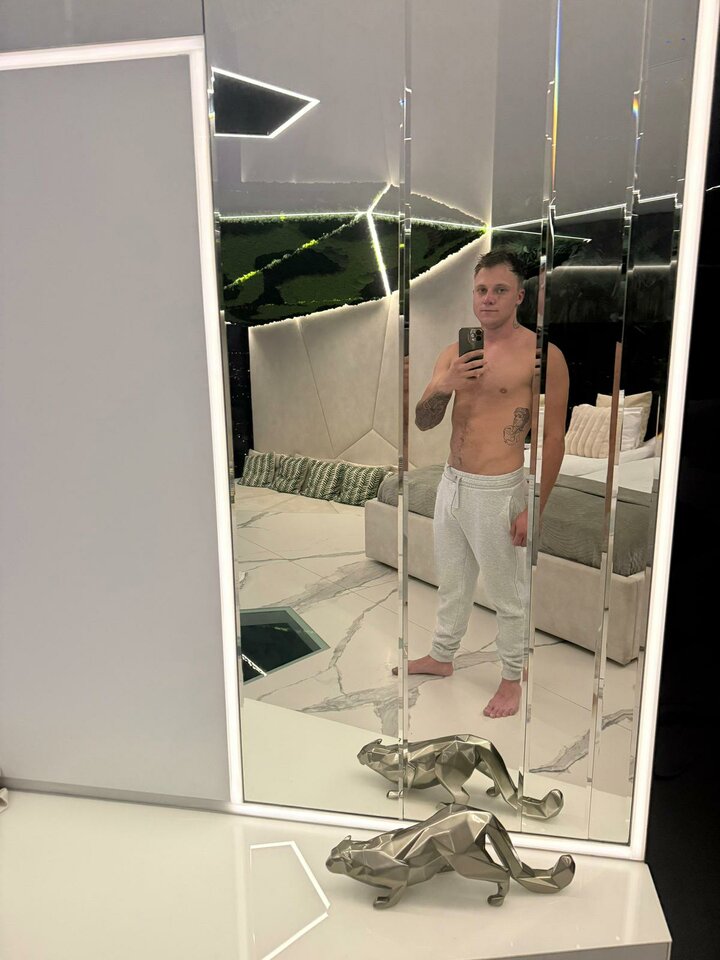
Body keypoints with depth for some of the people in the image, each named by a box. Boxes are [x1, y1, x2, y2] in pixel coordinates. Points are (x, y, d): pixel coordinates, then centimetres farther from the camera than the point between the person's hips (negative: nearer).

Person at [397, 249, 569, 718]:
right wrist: (444, 387, -18)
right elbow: (423, 422, 3)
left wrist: (534, 508, -13)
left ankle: (514, 678, 32)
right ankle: (442, 657, 43)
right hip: (451, 482, 6)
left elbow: (553, 438, -11)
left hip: (497, 491, -6)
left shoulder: (541, 355, -12)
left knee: (508, 596, 11)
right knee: (452, 583, 23)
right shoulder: (455, 353, 6)